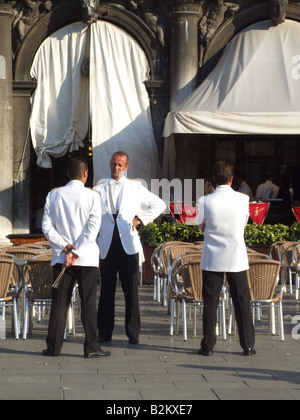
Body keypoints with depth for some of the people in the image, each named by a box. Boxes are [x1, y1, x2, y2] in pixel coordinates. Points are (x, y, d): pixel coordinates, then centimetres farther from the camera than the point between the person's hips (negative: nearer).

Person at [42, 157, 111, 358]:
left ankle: (54, 346, 8)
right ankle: (92, 347, 0)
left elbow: (47, 226, -1)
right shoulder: (92, 196, -4)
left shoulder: (54, 195, 4)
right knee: (88, 302, 1)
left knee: (59, 302, 7)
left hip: (60, 256, 3)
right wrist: (75, 252, -11)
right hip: (87, 258, -3)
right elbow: (93, 228, -11)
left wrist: (64, 246, -6)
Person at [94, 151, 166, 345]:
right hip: (107, 245, 1)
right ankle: (105, 333, 9)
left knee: (131, 290, -3)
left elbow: (159, 204, 18)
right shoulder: (99, 189, 15)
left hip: (128, 243, -1)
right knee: (107, 290, 2)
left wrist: (140, 219, 7)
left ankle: (133, 333, 2)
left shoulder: (135, 187, 13)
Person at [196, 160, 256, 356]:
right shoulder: (242, 199, -7)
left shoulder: (206, 201, -9)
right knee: (242, 301, 8)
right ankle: (248, 345, 11)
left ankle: (208, 346, 8)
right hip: (236, 258, 0)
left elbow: (200, 223, 5)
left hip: (212, 259, 0)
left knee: (210, 302, 6)